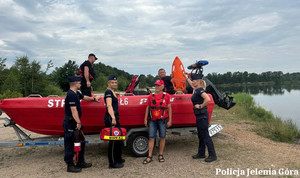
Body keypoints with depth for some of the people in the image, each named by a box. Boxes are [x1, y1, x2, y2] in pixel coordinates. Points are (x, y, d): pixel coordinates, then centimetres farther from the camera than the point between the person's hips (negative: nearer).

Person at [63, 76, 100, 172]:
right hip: (70, 122, -11)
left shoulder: (76, 93, 13)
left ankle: (80, 162, 28)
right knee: (70, 144, 0)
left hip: (75, 122, 11)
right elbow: (73, 110, -23)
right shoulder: (71, 95, -19)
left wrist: (94, 98, 43)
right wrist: (78, 122, -23)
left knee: (80, 143, 16)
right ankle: (70, 166, 9)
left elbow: (84, 97, 33)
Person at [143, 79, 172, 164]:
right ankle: (149, 156, 7)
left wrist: (170, 120, -1)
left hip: (162, 120, -1)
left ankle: (161, 155, 20)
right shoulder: (151, 96, 7)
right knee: (151, 137, 0)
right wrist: (145, 119, 6)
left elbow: (169, 108, 3)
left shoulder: (166, 96, 2)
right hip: (152, 120, 1)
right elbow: (148, 108, 11)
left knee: (162, 137, 6)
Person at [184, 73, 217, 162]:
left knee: (205, 135, -4)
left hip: (202, 116, -10)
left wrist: (201, 106, -21)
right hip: (199, 116, 10)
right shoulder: (197, 90, 11)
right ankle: (201, 153, 26)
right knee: (200, 135, 15)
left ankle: (212, 155, 5)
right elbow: (192, 85, 35)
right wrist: (187, 78, 45)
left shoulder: (200, 90, -16)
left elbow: (208, 99, -32)